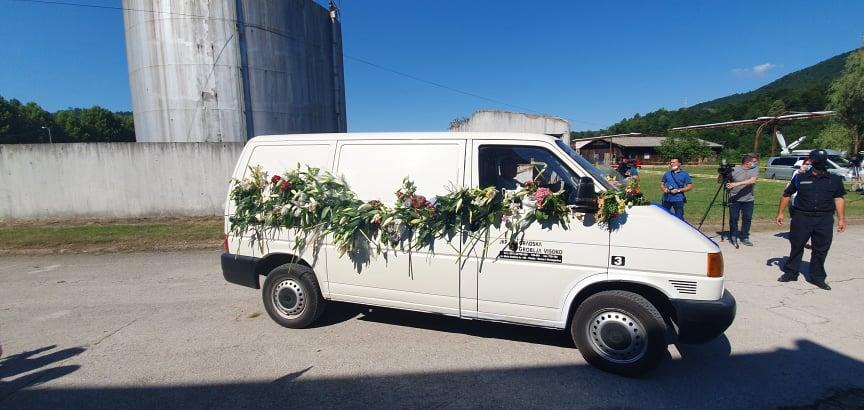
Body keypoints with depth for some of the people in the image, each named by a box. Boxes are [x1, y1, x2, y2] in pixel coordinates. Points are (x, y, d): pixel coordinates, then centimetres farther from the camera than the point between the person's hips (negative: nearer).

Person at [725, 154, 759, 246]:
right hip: (734, 199, -2)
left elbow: (752, 181, -19)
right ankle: (733, 236, 19)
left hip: (748, 199, 2)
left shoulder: (755, 169, -1)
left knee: (747, 218, 4)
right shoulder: (734, 170, -6)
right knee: (733, 218, 2)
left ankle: (744, 237, 17)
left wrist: (737, 184, -31)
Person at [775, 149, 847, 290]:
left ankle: (817, 277, 19)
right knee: (797, 246, 8)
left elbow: (839, 199, 7)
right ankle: (790, 273, 20)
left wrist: (841, 219, 2)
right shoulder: (800, 178, 2)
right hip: (802, 217, -1)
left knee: (821, 249, 7)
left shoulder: (835, 179, 5)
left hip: (824, 220, 1)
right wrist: (780, 213, 7)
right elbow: (786, 195, 9)